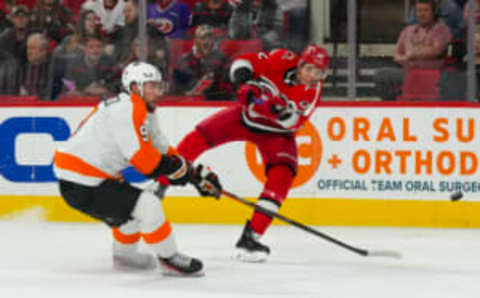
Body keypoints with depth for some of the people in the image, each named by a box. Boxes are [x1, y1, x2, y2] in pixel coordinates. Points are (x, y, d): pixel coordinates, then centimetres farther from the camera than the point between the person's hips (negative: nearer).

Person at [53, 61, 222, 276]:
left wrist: (196, 175, 17)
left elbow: (162, 150, 22)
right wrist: (177, 167, -9)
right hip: (80, 184, -11)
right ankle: (168, 259, -3)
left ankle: (124, 255, 43)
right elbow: (143, 158, -23)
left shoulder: (144, 113, 15)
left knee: (133, 204, 27)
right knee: (148, 207, -14)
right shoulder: (127, 110, -18)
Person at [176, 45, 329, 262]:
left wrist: (283, 111, -48)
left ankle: (250, 237, -19)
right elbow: (242, 62, -14)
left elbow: (294, 122, -28)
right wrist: (245, 83, -33)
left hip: (276, 132, 0)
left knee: (282, 176, -21)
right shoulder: (283, 60, -19)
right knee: (201, 136, -13)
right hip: (248, 114, 0)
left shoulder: (313, 91, -17)